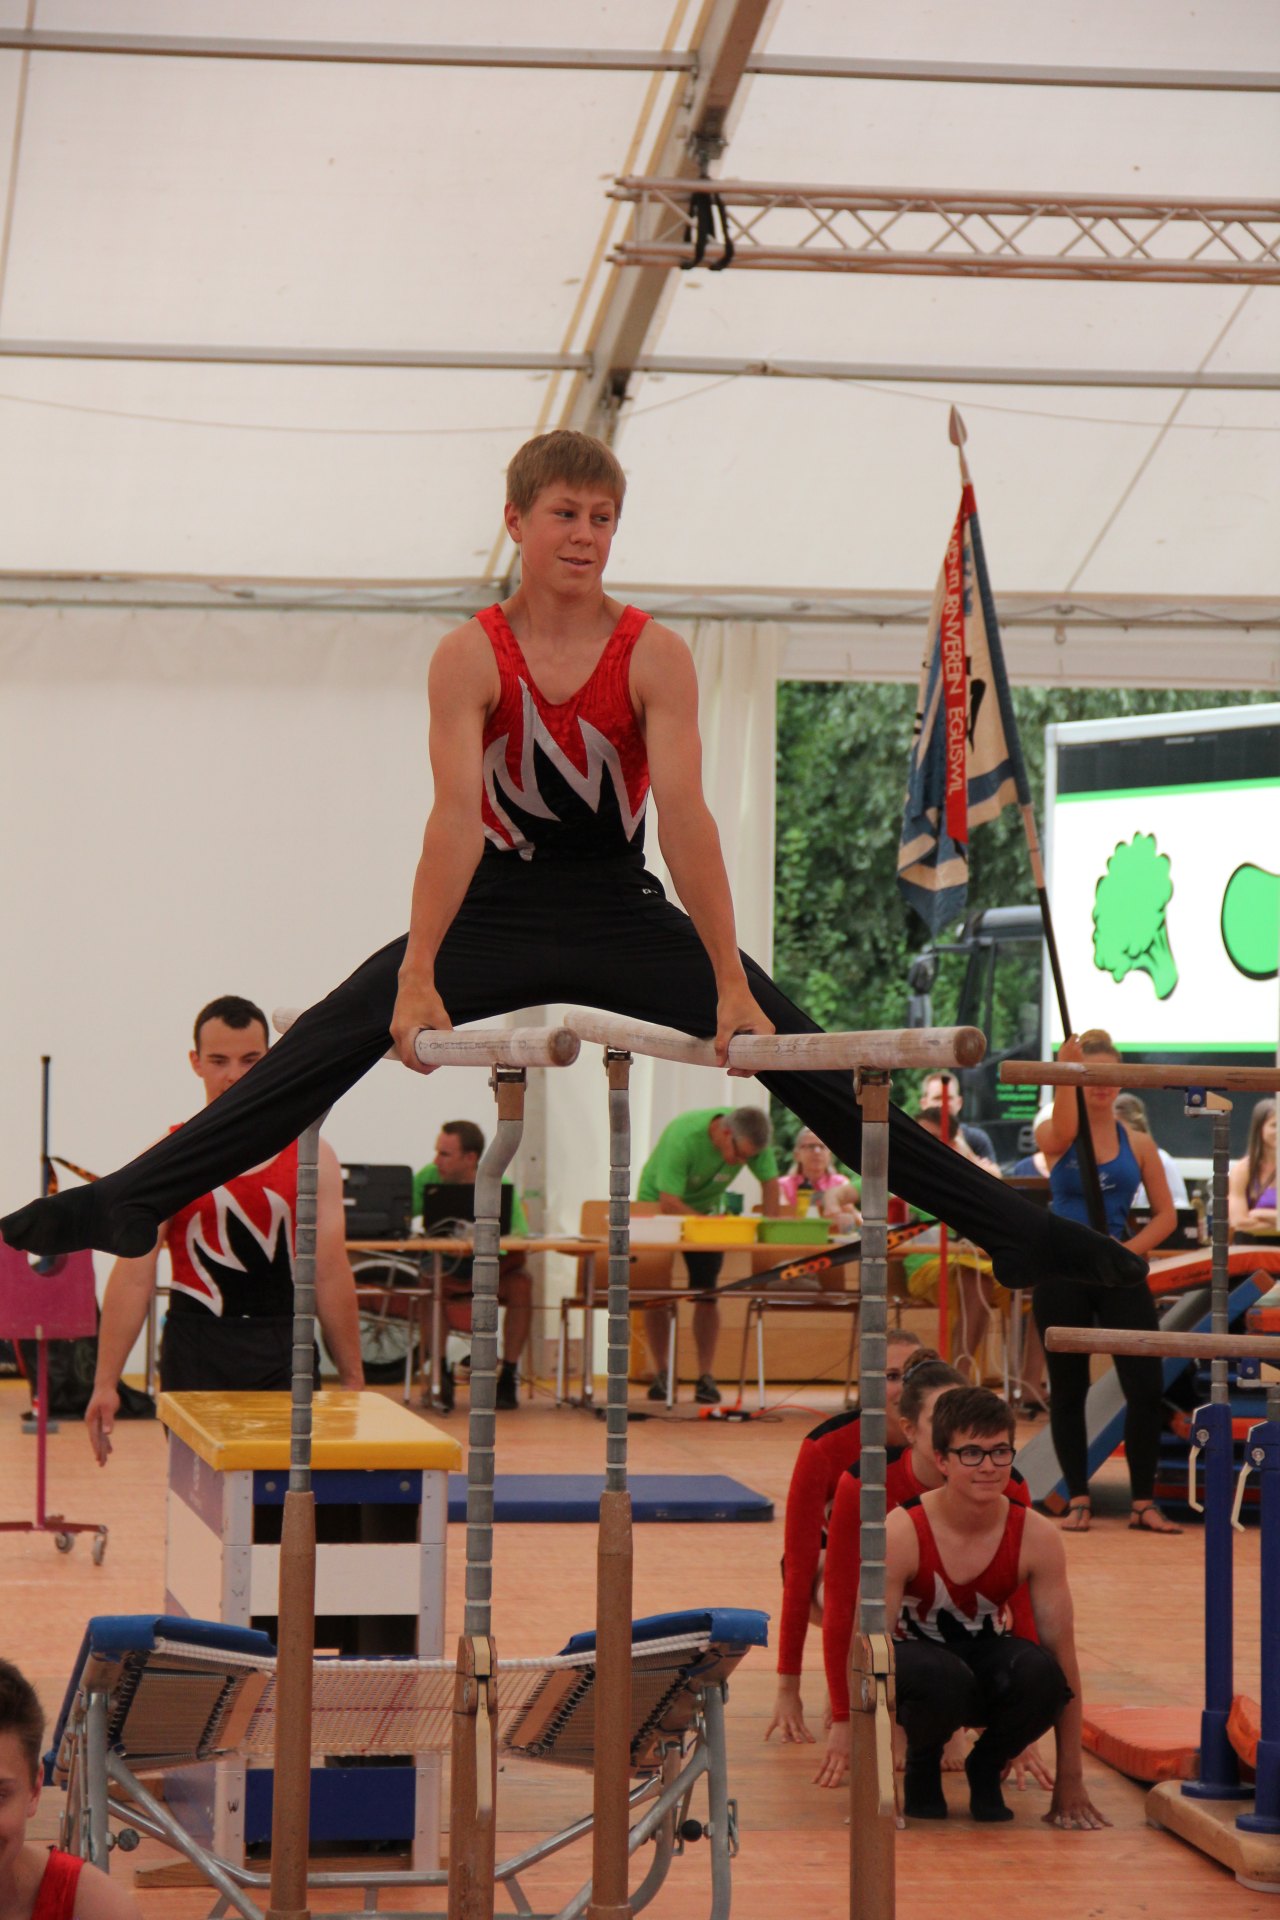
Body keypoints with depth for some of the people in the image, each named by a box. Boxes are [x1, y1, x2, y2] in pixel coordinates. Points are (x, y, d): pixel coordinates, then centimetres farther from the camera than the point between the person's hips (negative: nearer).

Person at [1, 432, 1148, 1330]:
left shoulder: (657, 656, -9)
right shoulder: (471, 656, -10)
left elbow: (684, 812, -17)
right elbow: (458, 813, -21)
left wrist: (731, 984, -24)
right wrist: (418, 981, -30)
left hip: (624, 914, 0)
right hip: (499, 911, 0)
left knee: (805, 1061, -7)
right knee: (316, 1057, -15)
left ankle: (1012, 1229, -3)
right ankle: (130, 1203, -16)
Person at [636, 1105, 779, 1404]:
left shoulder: (752, 1137, -24)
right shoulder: (684, 1136, -37)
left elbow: (770, 1181, -13)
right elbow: (669, 1203, -36)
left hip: (706, 1209, 3)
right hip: (656, 1207, -3)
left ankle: (706, 1377, -5)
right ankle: (661, 1373, 7)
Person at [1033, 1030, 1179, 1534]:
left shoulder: (1138, 1144, 5)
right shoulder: (1053, 1137, -2)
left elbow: (1166, 1215, 7)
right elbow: (1062, 1131, -28)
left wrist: (1128, 1249, -11)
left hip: (1119, 1273, 1)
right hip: (1062, 1274, -1)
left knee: (1147, 1387, -6)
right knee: (1068, 1388, 6)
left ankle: (1143, 1503, 4)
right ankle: (1078, 1499, 16)